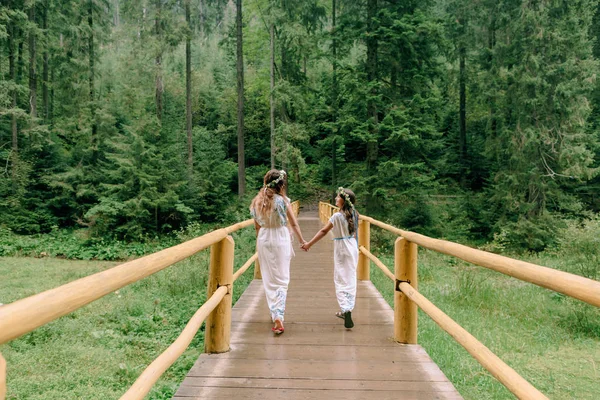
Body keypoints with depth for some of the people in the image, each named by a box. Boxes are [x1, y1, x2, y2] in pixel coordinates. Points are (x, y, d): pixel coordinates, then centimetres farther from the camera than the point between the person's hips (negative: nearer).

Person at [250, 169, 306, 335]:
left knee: (268, 279, 14)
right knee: (281, 280, 1)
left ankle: (274, 314, 25)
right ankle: (278, 316, -12)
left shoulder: (256, 202, 1)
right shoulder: (282, 200, -11)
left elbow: (257, 226, 8)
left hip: (263, 240, 4)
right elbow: (293, 224, -4)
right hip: (280, 239, -4)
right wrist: (302, 241, 8)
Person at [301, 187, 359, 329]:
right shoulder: (354, 214, 4)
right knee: (350, 279, 11)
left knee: (341, 280, -1)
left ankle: (346, 310, -16)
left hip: (341, 249, -6)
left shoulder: (337, 216, -15)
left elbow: (323, 231, -14)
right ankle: (346, 311, 22)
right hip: (353, 248, 6)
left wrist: (309, 244, -8)